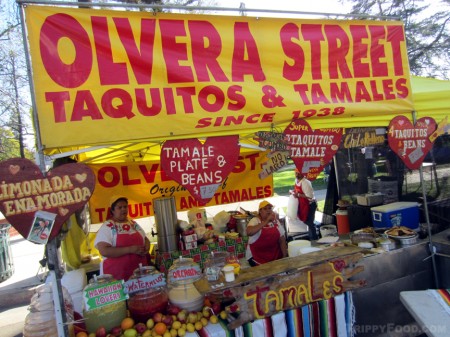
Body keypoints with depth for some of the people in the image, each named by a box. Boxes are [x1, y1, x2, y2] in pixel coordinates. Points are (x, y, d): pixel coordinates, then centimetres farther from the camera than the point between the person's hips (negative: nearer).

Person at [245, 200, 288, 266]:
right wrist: (266, 222, -31)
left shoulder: (276, 221, 6)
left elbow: (282, 240, 9)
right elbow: (249, 232, -32)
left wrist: (285, 257, -2)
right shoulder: (255, 220, -10)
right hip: (256, 257, -5)